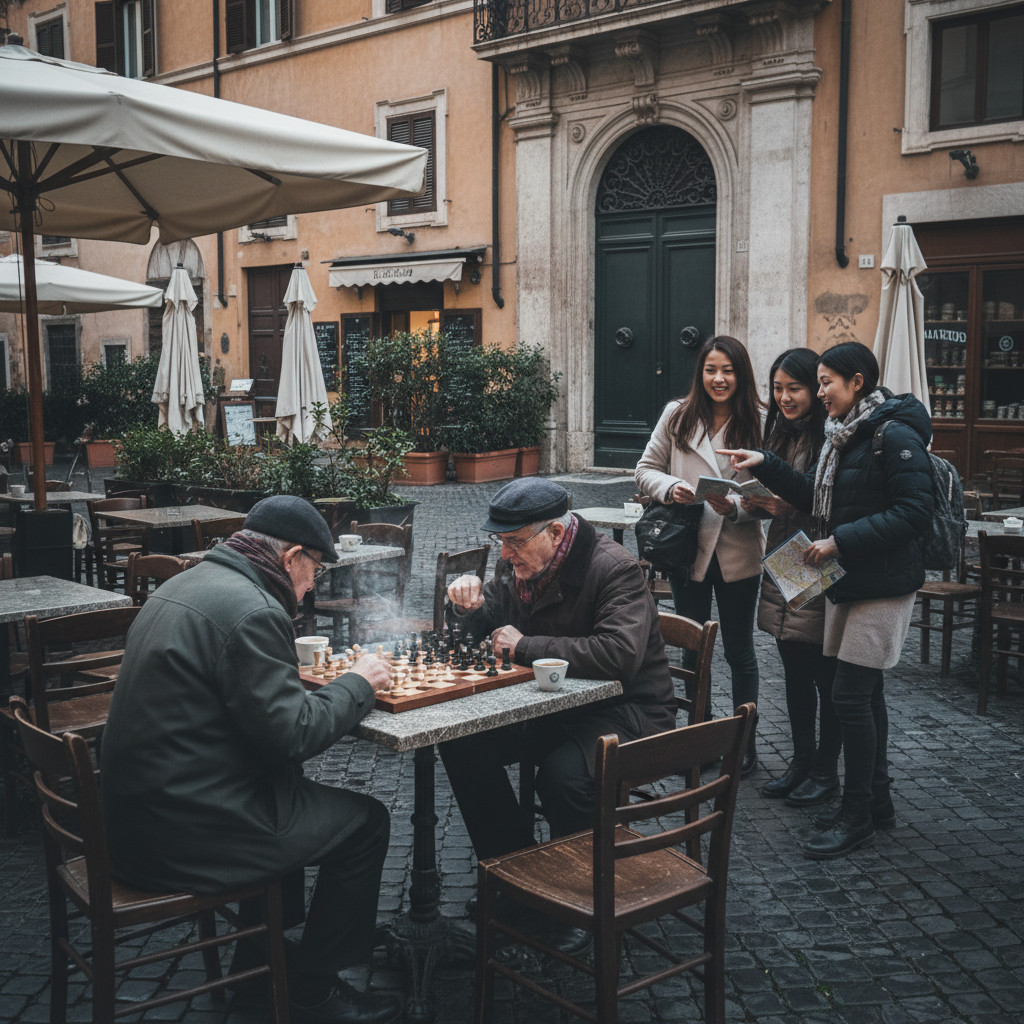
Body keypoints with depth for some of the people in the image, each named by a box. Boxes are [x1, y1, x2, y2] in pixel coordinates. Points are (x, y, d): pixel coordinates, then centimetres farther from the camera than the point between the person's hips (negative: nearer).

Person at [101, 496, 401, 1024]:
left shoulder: (185, 584, 11)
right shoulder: (252, 611, -21)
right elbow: (292, 735, -21)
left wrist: (294, 670, 15)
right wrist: (356, 684, -7)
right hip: (182, 833, -10)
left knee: (289, 785, 31)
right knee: (366, 822, 4)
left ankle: (260, 952, 38)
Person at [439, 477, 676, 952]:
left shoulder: (614, 568, -21)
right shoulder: (518, 564, 2)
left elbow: (620, 654, -36)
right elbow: (484, 627, 15)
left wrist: (526, 647, -27)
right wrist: (467, 604, -12)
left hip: (626, 712, -7)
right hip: (552, 705, 8)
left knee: (562, 773, -34)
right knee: (461, 744, -10)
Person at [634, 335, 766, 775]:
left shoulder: (758, 423, -7)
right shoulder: (678, 416, -1)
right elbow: (646, 469, 4)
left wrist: (735, 507, -25)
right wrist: (670, 488, -16)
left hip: (737, 553, -2)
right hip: (688, 548, 2)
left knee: (739, 651, 11)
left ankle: (745, 740, 26)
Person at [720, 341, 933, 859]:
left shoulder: (895, 435, -16)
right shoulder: (844, 435, 12)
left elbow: (913, 512, -22)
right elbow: (815, 498, 16)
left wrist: (841, 542, -22)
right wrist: (765, 465, 5)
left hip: (884, 584, -9)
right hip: (847, 580, 9)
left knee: (851, 694, -7)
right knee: (865, 692, 14)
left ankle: (857, 816, 4)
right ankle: (877, 801, 26)